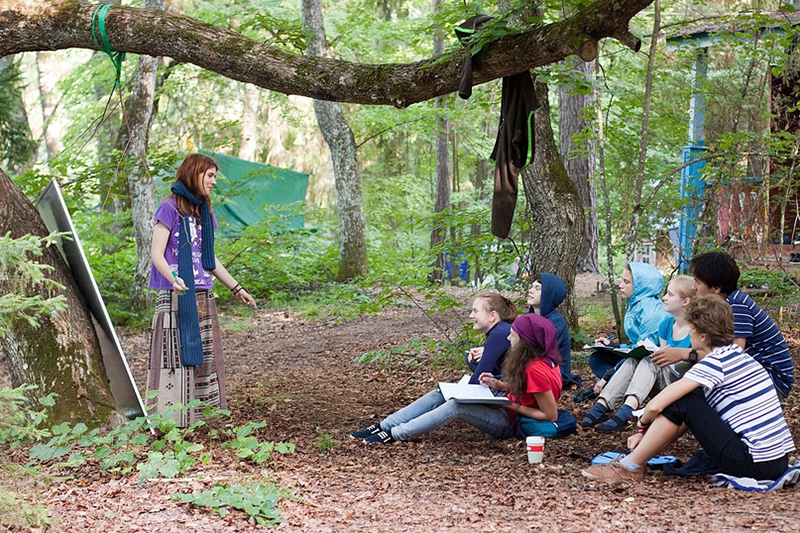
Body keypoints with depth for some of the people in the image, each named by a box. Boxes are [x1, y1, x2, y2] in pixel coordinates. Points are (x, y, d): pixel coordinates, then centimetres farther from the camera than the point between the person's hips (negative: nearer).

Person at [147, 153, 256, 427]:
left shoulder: (204, 211, 16)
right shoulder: (170, 207, -7)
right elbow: (156, 254, -12)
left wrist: (236, 288, 23)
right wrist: (173, 278, -31)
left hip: (203, 296, 8)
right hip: (176, 296, -8)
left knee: (205, 359, 8)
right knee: (177, 356, -8)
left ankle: (202, 417, 15)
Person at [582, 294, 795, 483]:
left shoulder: (715, 361, -12)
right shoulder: (739, 356, 16)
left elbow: (656, 405, -17)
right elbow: (694, 415, 20)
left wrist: (643, 425, 5)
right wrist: (648, 437, 18)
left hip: (754, 464, -9)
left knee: (681, 401, -6)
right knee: (696, 400, 20)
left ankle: (630, 467, 3)